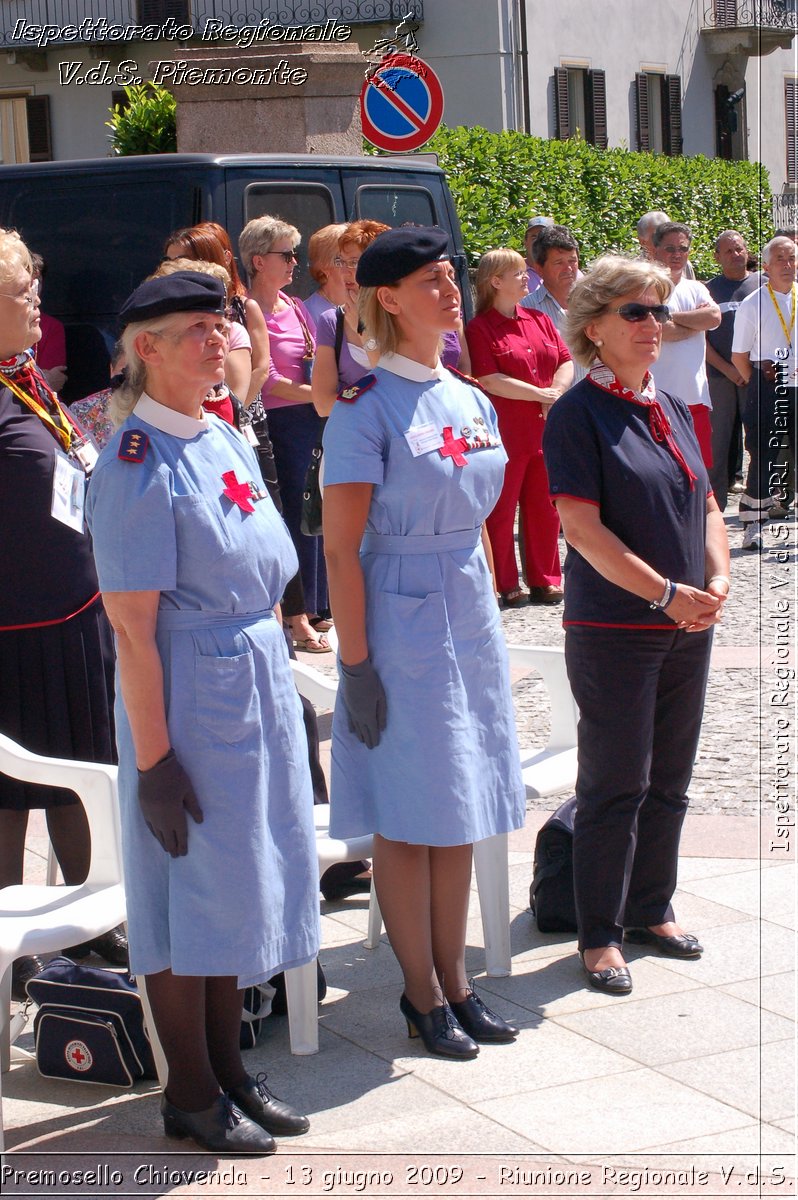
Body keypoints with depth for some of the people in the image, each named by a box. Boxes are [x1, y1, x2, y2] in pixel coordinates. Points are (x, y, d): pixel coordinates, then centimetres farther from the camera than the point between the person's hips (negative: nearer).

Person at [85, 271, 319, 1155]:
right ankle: (190, 1095, 17)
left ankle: (227, 1070, 30)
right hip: (189, 690, -8)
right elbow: (131, 626, -19)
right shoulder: (137, 465, -16)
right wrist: (152, 759, -20)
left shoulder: (225, 441, 9)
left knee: (239, 880, 16)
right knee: (190, 883, 2)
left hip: (260, 677, 8)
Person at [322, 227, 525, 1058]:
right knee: (408, 818, 1)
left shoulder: (471, 401, 10)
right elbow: (341, 549, -13)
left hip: (470, 619, 7)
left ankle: (455, 981, 23)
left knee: (458, 812, 12)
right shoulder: (366, 406, -12)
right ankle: (423, 994, 13)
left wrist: (483, 623, 16)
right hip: (401, 626, -7)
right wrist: (356, 665, -16)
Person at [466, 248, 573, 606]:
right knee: (501, 510, 1)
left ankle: (544, 581, 19)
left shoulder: (539, 320, 14)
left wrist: (556, 394, -8)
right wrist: (541, 394, -13)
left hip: (545, 429, 6)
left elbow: (566, 363, 12)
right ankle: (506, 585, 10)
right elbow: (489, 380, -16)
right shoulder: (480, 328, -7)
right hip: (505, 434, -6)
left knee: (544, 508, 10)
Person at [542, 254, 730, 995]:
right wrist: (667, 593, -19)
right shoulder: (579, 414, -10)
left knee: (669, 780, 14)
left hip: (687, 628, 7)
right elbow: (583, 528, -17)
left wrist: (717, 581, -2)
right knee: (615, 786, 0)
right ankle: (600, 937, 11)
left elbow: (706, 507, 15)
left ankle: (652, 909, 29)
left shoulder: (672, 410, 12)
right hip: (614, 630, -7)